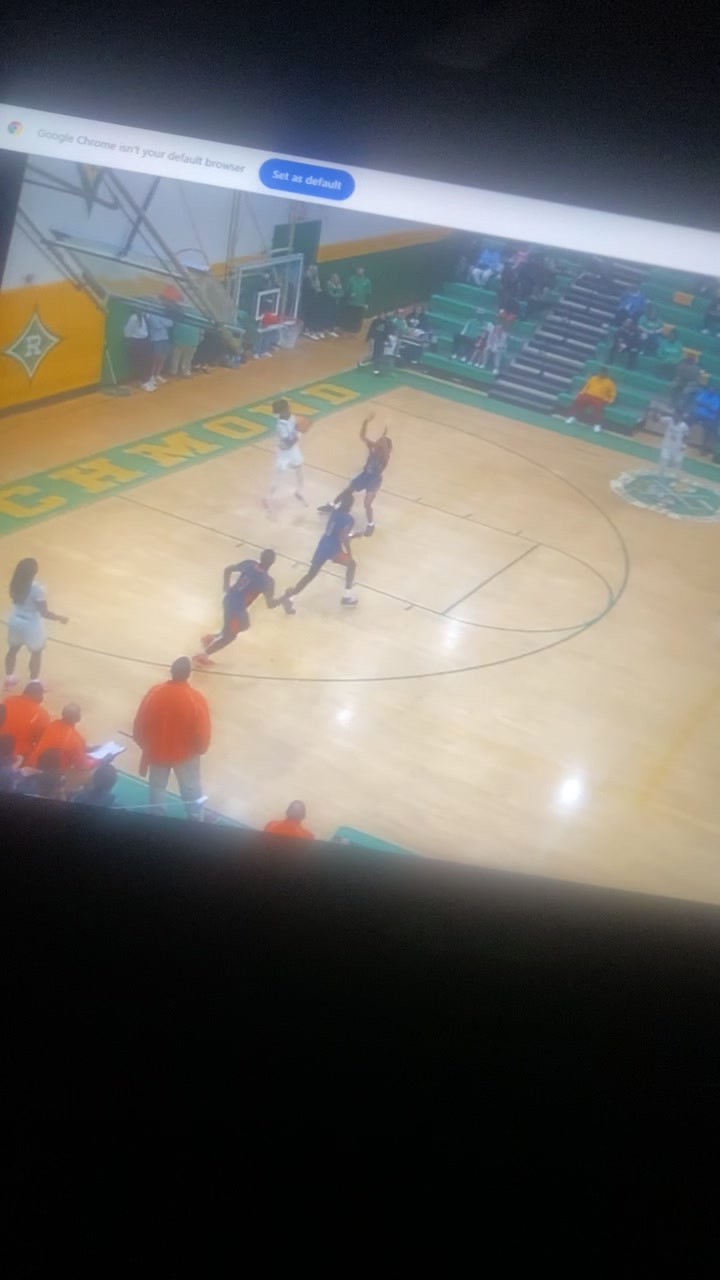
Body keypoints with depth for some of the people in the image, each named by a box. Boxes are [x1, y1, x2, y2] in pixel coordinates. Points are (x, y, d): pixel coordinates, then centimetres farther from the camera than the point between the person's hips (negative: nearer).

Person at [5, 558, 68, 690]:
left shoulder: (15, 584, -10)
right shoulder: (37, 589, -29)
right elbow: (44, 613, -24)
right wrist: (60, 617, -9)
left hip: (15, 622, 6)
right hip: (31, 626, -6)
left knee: (13, 649, 26)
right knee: (36, 652, 18)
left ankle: (9, 678, 41)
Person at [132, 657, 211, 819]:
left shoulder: (155, 692, -18)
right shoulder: (197, 699, -25)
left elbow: (140, 724, -7)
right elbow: (202, 734, -16)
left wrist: (145, 745, 11)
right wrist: (200, 749, 6)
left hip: (157, 751, 2)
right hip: (186, 754, -2)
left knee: (156, 788, 24)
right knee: (191, 790, 19)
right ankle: (196, 821, 34)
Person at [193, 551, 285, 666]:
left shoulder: (249, 563, -3)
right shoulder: (267, 581, -21)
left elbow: (228, 569, 8)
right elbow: (270, 604, -16)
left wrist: (226, 589, 17)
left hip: (229, 599, 7)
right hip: (237, 607, -7)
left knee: (244, 625, 30)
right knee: (230, 636, 15)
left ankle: (211, 638, 34)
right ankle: (202, 656, 22)